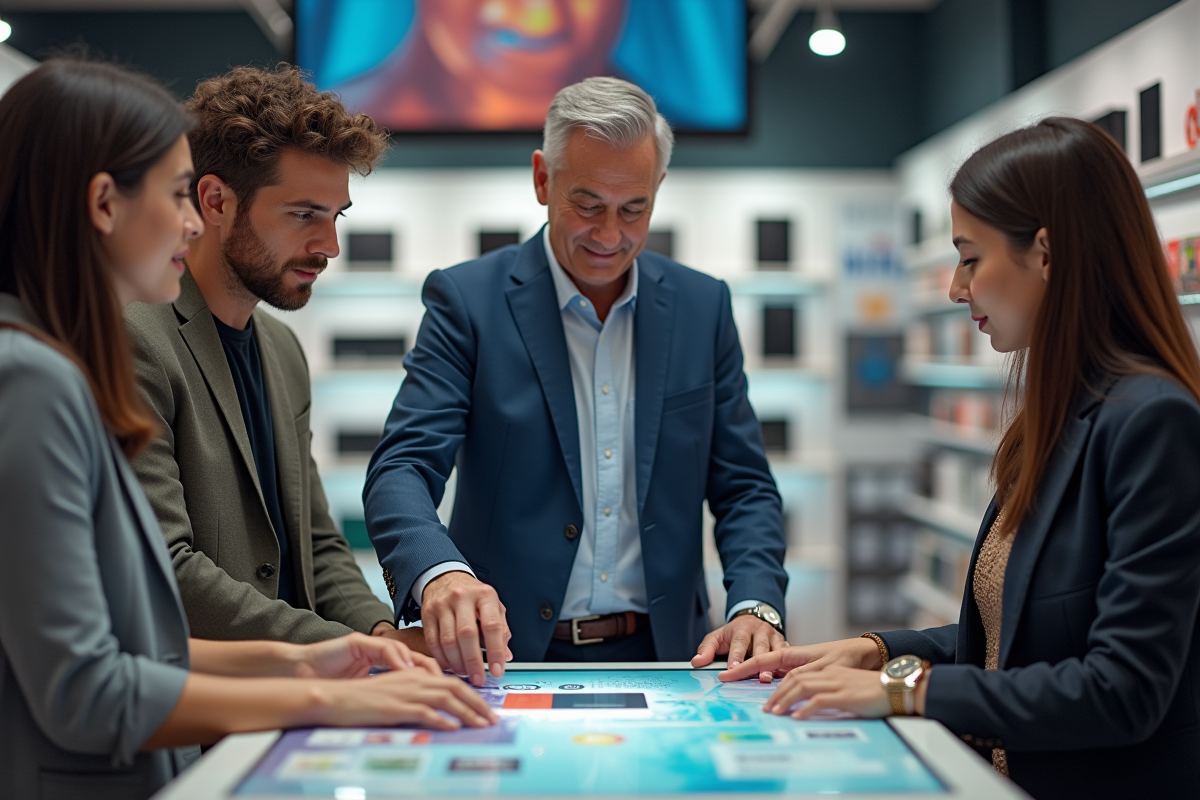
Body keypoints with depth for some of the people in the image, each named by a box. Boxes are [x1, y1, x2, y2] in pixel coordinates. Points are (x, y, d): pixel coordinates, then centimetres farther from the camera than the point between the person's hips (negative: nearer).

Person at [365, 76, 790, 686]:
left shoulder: (702, 306, 8)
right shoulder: (467, 299, -1)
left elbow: (744, 488, 10)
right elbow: (402, 468, -10)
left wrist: (756, 607, -10)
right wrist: (441, 572, -32)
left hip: (660, 657, 2)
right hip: (506, 654, -2)